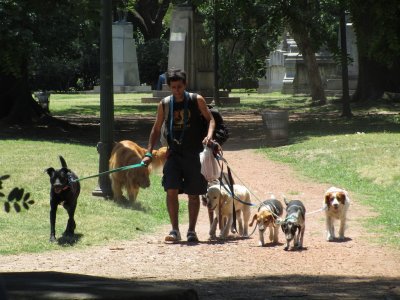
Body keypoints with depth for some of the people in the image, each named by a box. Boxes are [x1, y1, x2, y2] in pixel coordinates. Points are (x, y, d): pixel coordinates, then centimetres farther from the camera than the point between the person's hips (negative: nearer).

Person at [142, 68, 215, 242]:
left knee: (193, 194, 6)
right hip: (174, 154, 1)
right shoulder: (164, 105, 4)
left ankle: (191, 231, 17)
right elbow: (156, 130, 11)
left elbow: (210, 119, 0)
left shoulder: (197, 101, -3)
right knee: (171, 190, -12)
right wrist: (149, 153, 3)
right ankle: (175, 230, -5)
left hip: (194, 154, -1)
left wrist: (209, 135, -20)